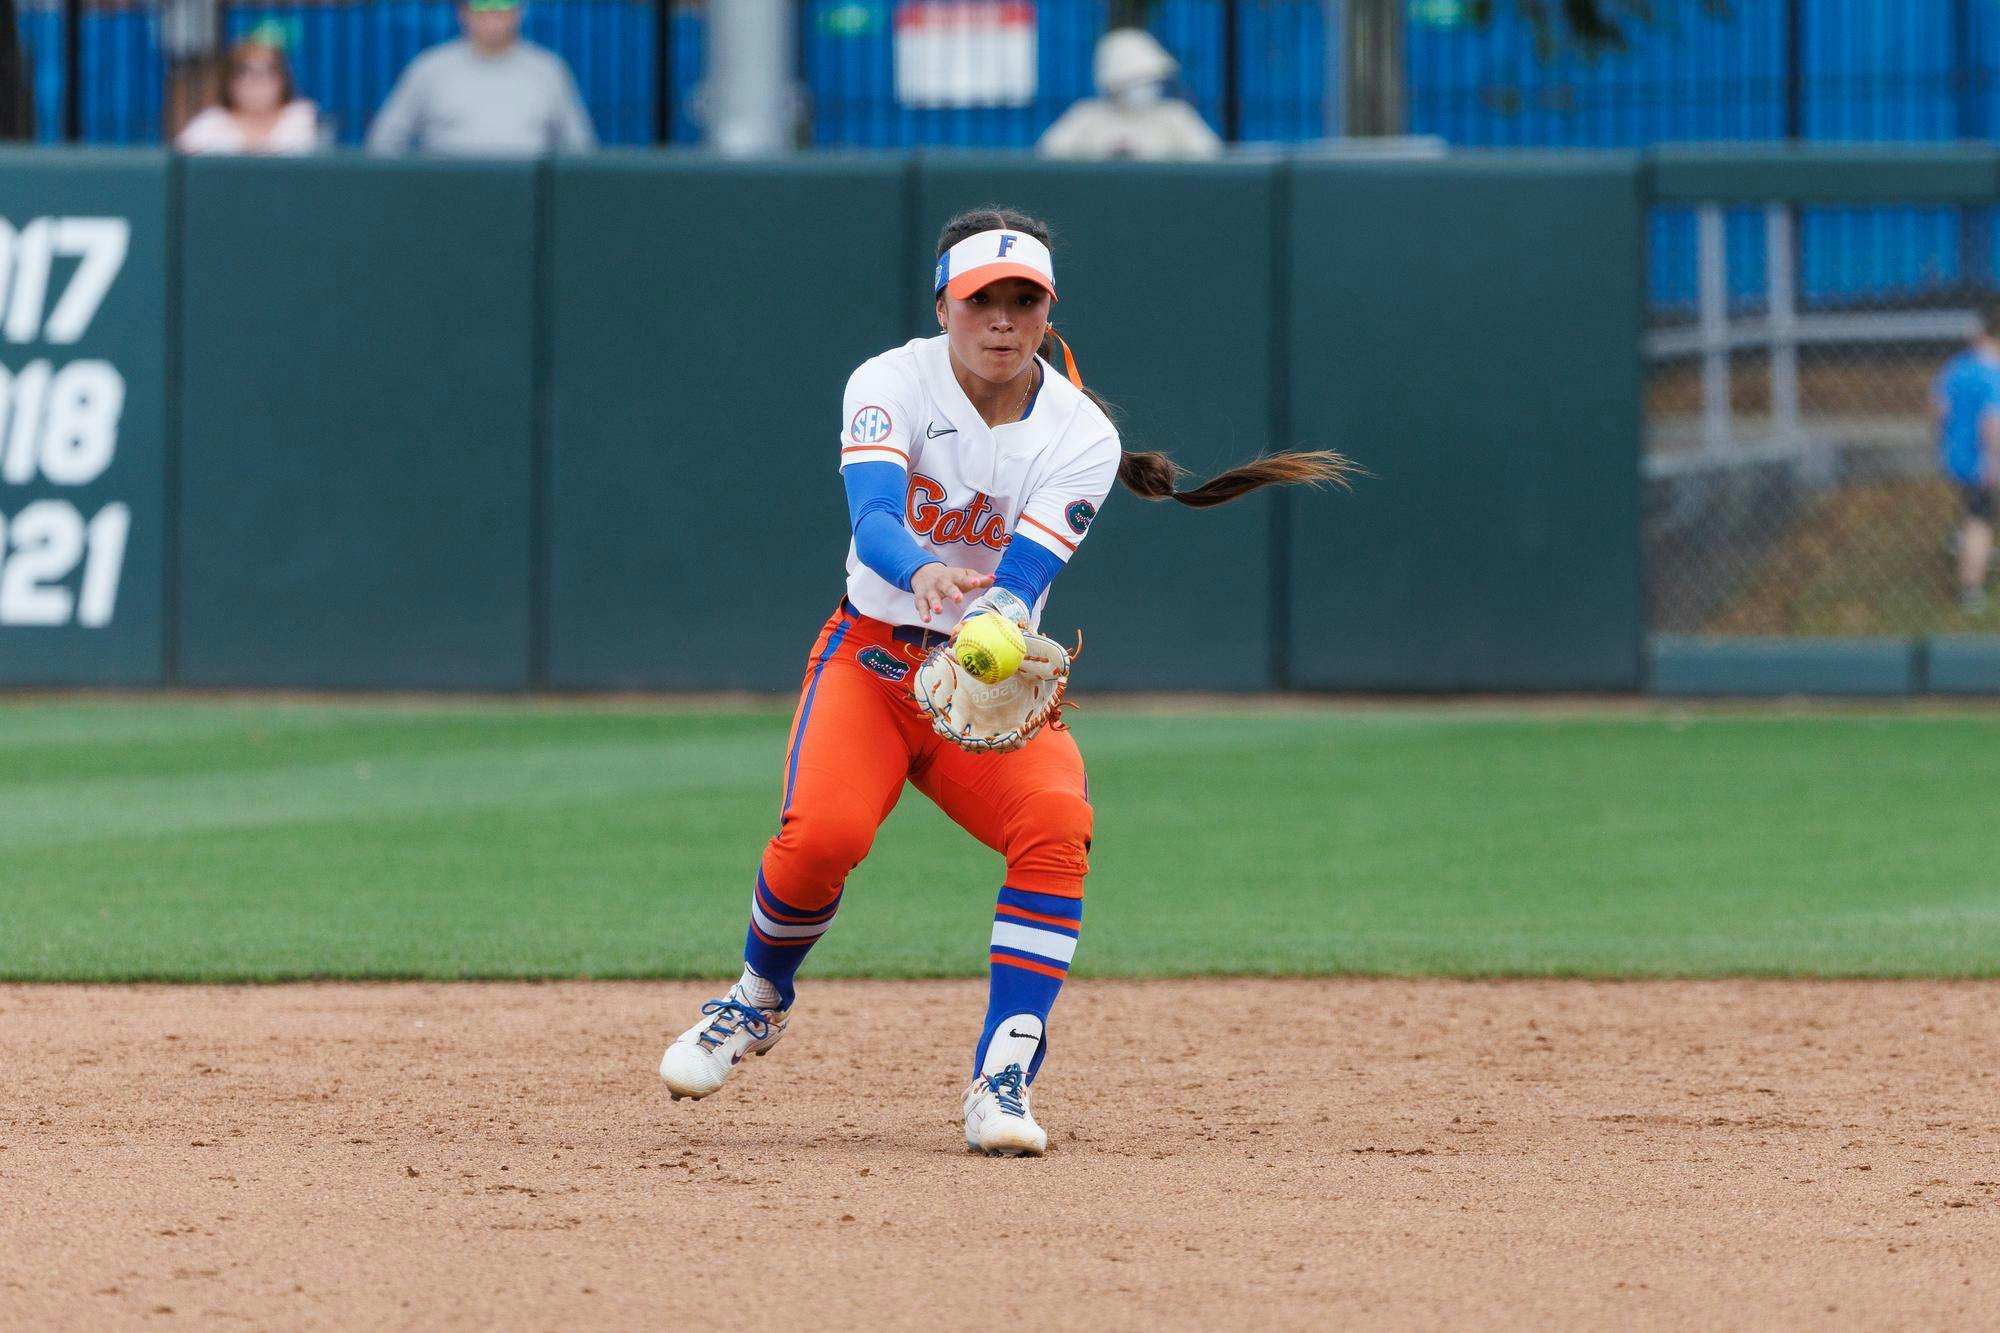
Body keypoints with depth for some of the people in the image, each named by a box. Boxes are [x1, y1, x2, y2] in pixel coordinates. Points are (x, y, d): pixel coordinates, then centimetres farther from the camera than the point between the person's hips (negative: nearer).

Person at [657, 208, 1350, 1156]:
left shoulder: (1082, 438, -8)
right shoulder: (892, 384, -9)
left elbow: (1024, 579, -21)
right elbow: (872, 516, -27)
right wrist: (922, 571, -50)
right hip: (868, 662, -1)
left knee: (1058, 824, -29)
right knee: (823, 832, -28)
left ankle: (1003, 1078, -25)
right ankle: (759, 999, 5)